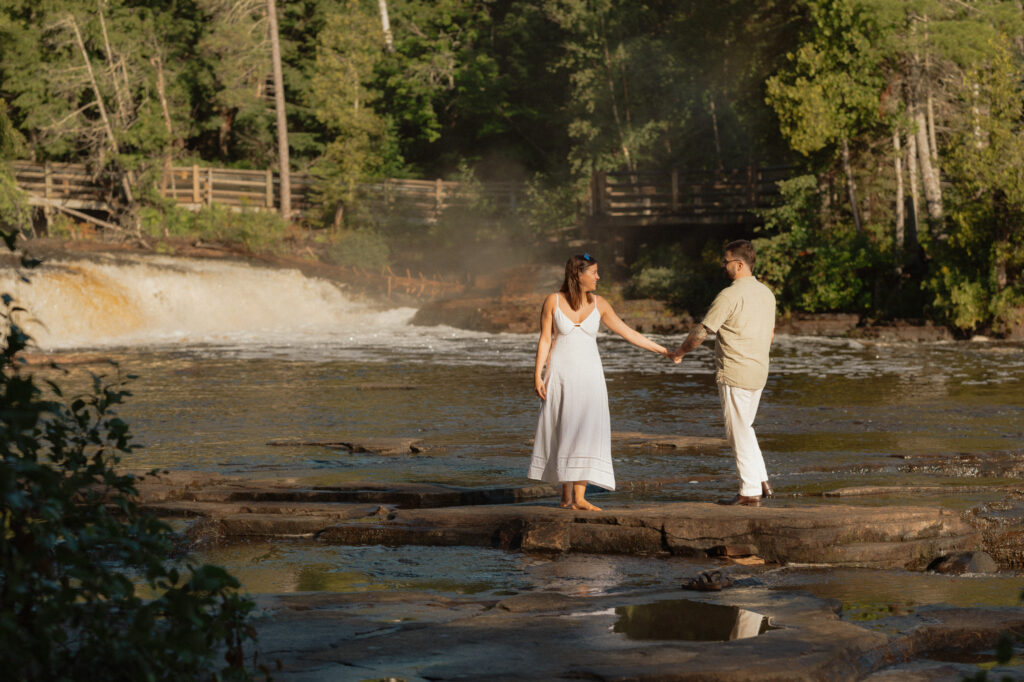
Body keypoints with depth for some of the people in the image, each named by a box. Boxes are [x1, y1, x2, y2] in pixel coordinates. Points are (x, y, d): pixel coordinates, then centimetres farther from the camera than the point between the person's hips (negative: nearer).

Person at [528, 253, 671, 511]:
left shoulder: (599, 304, 2)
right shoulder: (553, 301, -4)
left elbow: (627, 332, 7)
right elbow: (545, 339, -2)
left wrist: (662, 350, 7)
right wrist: (538, 375, -8)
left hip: (588, 375, 1)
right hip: (560, 374, -1)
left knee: (585, 433, -10)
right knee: (562, 435, 2)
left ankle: (579, 497, -12)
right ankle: (566, 497, 11)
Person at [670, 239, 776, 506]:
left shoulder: (729, 296, -16)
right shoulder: (767, 294, 10)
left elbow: (702, 332, -12)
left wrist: (680, 351, 5)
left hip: (733, 374, -8)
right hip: (759, 373, 8)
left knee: (739, 432, -1)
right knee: (745, 427, 19)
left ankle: (749, 491, 2)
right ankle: (762, 482, 15)